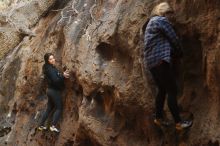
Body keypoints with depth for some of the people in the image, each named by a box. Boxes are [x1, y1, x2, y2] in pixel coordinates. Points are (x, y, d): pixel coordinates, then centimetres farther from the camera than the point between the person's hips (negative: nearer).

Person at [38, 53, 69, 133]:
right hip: (54, 91, -10)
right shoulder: (50, 69, -18)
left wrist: (62, 75, 1)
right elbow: (55, 80, -25)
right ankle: (53, 126, -11)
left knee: (49, 108, 16)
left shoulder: (51, 68, 13)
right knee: (59, 108, -4)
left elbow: (56, 77, 15)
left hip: (50, 90, 10)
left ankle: (41, 125, 20)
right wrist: (63, 76, -25)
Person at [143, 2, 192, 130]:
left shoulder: (152, 22, 25)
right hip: (160, 60, -10)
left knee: (163, 90, 16)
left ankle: (159, 118, 20)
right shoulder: (162, 21, -5)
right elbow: (174, 40, -4)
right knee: (172, 90, -9)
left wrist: (174, 54, 17)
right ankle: (178, 122, -10)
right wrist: (180, 53, 13)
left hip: (151, 61, 10)